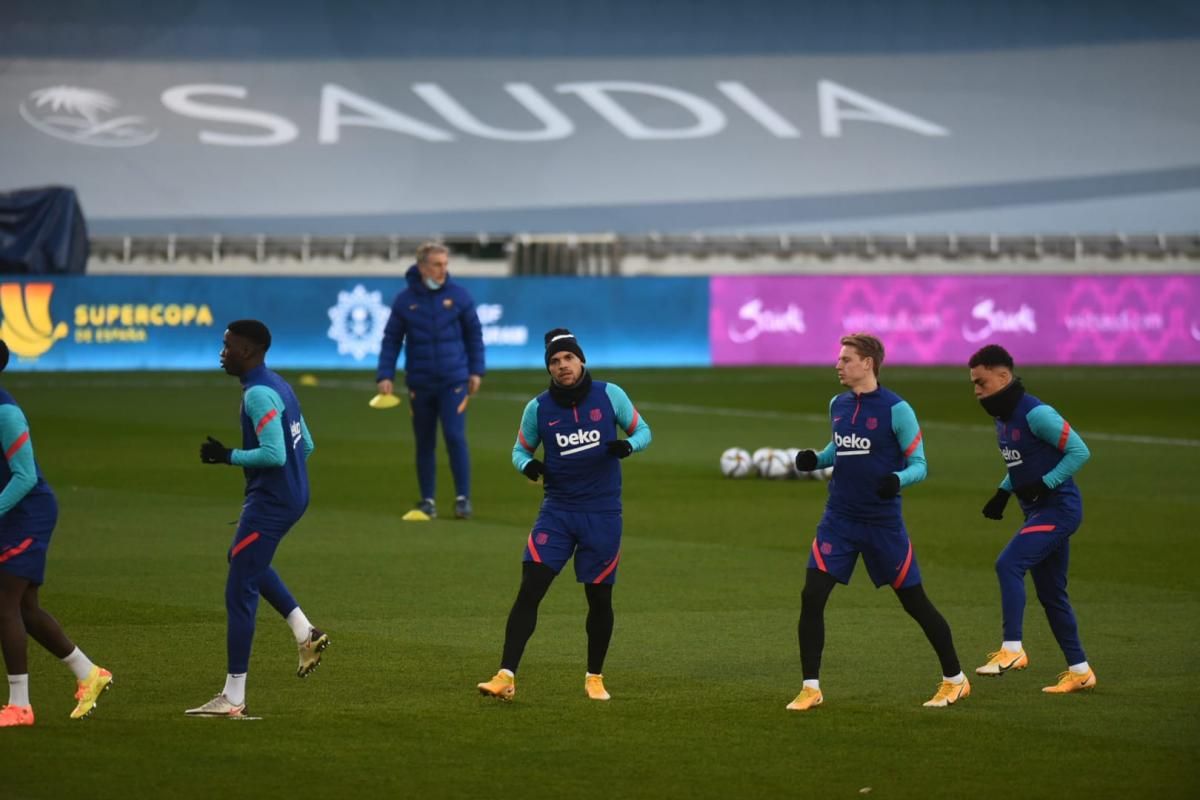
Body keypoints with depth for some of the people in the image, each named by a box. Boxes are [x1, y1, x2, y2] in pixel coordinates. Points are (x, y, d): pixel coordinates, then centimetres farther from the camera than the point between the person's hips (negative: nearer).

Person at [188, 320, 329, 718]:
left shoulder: (259, 394, -19)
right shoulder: (279, 386, 12)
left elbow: (274, 454, -27)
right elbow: (305, 445, 17)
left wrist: (229, 456, -16)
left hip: (270, 502, -10)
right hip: (293, 495, 10)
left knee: (239, 591, -6)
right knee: (244, 559, 32)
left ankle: (233, 698, -4)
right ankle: (305, 633, 23)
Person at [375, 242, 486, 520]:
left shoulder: (458, 295, -1)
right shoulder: (404, 301, 0)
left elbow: (474, 334, 7)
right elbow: (391, 340, 4)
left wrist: (476, 371, 4)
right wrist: (385, 376, -4)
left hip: (454, 381, -1)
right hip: (420, 383, 1)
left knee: (455, 436, -11)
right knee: (425, 443, 7)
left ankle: (463, 498, -3)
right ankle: (427, 500, 16)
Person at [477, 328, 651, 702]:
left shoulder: (609, 394, -3)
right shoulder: (538, 408, 0)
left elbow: (642, 431, 7)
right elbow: (520, 449, 12)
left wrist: (627, 445, -16)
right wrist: (527, 464, -12)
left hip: (603, 513, 0)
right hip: (557, 510, 0)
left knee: (599, 598, 6)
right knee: (529, 590, -12)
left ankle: (594, 678, 25)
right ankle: (506, 677, -15)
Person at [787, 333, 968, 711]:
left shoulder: (896, 409, -12)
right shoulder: (838, 405, 6)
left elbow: (919, 464, -9)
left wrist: (897, 479, -30)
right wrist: (816, 458, 1)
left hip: (883, 522, -5)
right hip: (839, 519, 5)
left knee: (914, 601, 4)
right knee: (811, 597, -8)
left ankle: (954, 680, 20)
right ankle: (811, 688, 2)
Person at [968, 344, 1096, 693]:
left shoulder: (1036, 414, -19)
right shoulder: (1001, 416, 10)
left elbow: (1079, 451, -18)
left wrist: (1043, 484, -21)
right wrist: (1004, 492, 11)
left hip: (1059, 507, -10)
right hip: (1038, 510, 10)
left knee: (1008, 564, -23)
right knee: (1050, 594, 12)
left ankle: (1012, 650, -23)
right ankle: (1079, 671, 21)